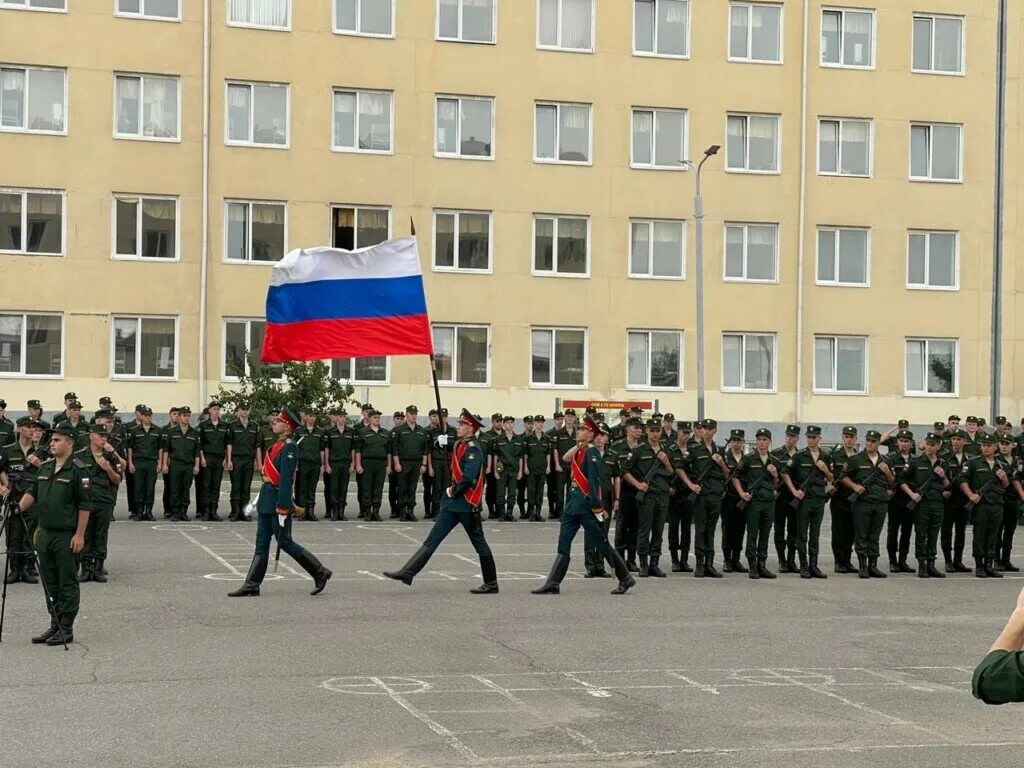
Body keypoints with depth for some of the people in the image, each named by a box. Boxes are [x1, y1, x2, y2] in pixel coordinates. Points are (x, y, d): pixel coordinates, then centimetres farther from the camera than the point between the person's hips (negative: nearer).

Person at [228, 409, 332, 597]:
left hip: (277, 500, -9)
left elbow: (286, 479, -21)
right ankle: (251, 586, 7)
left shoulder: (289, 448, -15)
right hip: (266, 498, 9)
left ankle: (320, 572, 10)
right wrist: (258, 501, 20)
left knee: (285, 542, -1)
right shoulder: (278, 445, 13)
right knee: (261, 543, 7)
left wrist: (282, 507, -24)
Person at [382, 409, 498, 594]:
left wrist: (454, 492, -13)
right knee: (432, 539, 2)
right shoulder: (460, 445, 12)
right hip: (452, 504, 9)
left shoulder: (472, 449, -15)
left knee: (479, 543, 4)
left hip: (466, 504, -9)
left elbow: (468, 478, -26)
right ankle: (408, 572, -3)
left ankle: (491, 584, 14)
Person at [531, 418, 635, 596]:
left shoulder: (591, 452, -13)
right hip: (573, 504, 9)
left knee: (602, 544, -1)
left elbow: (594, 480, -18)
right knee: (563, 545, 5)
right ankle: (553, 584, 4)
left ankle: (626, 578, 8)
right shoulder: (578, 451, 15)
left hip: (586, 506, -9)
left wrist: (597, 506, -22)